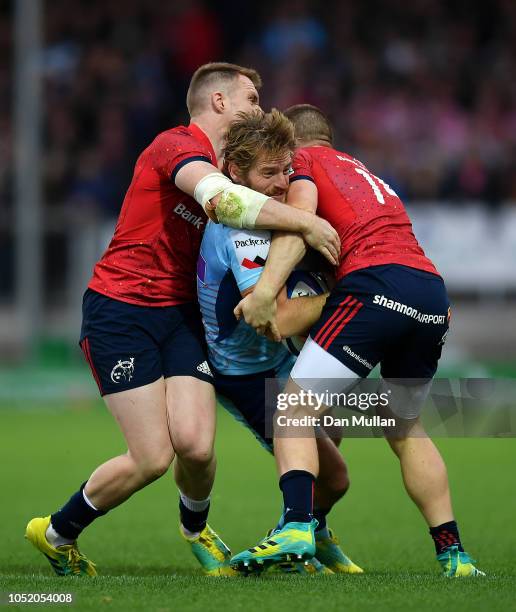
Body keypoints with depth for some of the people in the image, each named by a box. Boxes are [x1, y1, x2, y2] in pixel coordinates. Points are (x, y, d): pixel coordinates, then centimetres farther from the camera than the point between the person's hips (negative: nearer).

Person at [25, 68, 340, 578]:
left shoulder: (224, 166, 14)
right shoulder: (175, 146, -13)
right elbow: (223, 201, -31)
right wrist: (304, 223, -26)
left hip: (180, 313, 7)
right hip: (119, 311, -7)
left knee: (196, 444, -14)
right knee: (152, 457, -12)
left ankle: (195, 527, 20)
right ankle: (56, 532, 13)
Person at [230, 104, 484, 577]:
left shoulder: (304, 160, 13)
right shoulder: (366, 174, 35)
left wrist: (265, 292, -16)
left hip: (376, 284, -7)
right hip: (434, 293, 7)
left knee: (296, 408, -4)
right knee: (406, 429, 24)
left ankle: (297, 528, -26)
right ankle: (453, 554, 19)